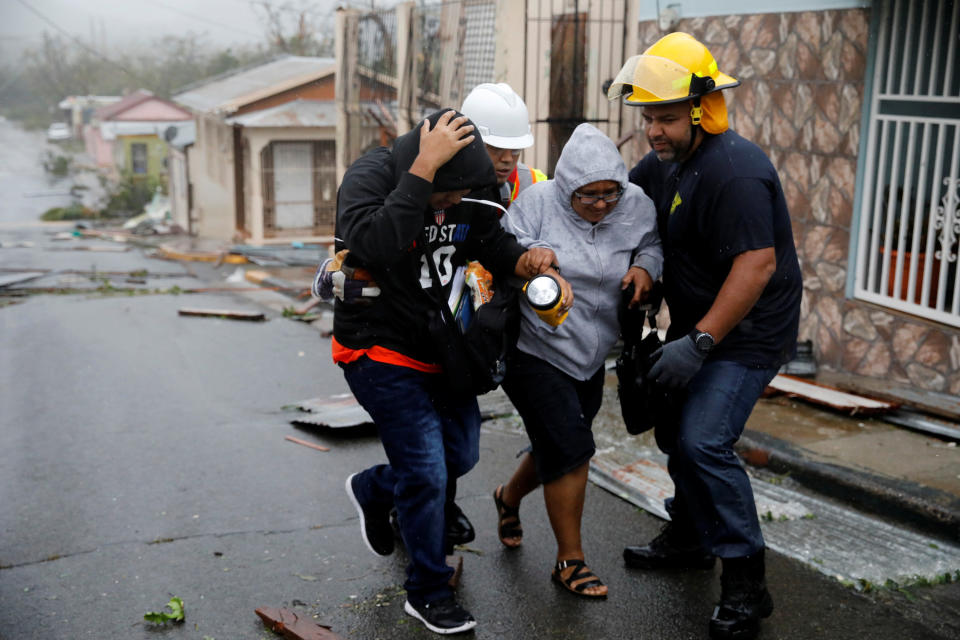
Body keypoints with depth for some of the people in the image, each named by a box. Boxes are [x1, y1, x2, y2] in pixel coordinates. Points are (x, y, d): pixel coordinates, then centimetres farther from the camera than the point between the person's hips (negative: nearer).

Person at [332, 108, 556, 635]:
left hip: (440, 349, 7)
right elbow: (376, 244, -42)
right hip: (381, 351, -7)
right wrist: (425, 166, -42)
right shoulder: (371, 176, -23)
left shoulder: (466, 198, -4)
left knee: (461, 454, 17)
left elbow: (495, 245, 5)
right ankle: (428, 594, 15)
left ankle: (373, 490, 45)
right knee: (426, 471, -6)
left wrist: (526, 261, -18)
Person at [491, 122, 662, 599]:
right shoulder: (539, 201, -13)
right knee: (570, 451, -10)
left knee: (558, 449, 18)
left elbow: (654, 243, 12)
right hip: (533, 349, -5)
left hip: (589, 357, 5)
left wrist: (645, 267, -10)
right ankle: (570, 560, 8)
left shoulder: (636, 206, -3)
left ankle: (509, 498, 52)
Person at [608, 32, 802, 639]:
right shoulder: (664, 161, 5)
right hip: (697, 323, 10)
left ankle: (746, 583, -4)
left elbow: (757, 265, -29)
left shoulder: (733, 169, -24)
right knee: (674, 429, 16)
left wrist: (700, 342, -29)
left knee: (704, 441, -17)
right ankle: (689, 538, 36)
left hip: (748, 332, -9)